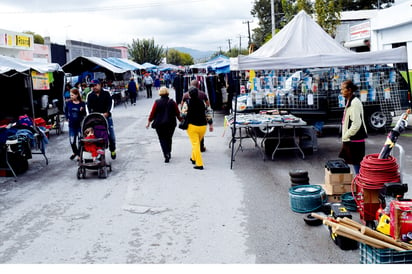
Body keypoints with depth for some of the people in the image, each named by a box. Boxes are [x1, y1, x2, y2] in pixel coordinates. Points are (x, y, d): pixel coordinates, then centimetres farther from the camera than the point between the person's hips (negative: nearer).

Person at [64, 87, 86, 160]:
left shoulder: (82, 104, -8)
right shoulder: (68, 103, -2)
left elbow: (84, 114, -4)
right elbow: (66, 111, 15)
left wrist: (82, 111, -23)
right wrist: (67, 118, 7)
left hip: (80, 125, -2)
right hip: (72, 125, 2)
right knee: (72, 141, 8)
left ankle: (79, 154, 18)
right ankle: (75, 152, 34)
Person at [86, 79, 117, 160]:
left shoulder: (106, 93, 1)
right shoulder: (90, 95, 6)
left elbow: (110, 103, -5)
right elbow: (88, 106, 1)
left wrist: (107, 113, -19)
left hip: (107, 116, -1)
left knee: (111, 135, 1)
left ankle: (112, 150, 21)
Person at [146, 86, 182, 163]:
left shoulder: (157, 102, -8)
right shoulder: (172, 102, -4)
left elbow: (152, 113, -5)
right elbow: (178, 113, 0)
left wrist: (149, 122, 7)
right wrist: (181, 121, 14)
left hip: (159, 124, -2)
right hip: (170, 124, 2)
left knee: (162, 139, 4)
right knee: (169, 139, 19)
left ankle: (166, 155, -11)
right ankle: (169, 153, 28)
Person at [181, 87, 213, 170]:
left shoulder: (187, 103, -8)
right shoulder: (202, 102, 1)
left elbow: (183, 115, -9)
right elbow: (207, 113, 4)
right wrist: (210, 124, 11)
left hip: (192, 126, -4)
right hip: (202, 126, 4)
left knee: (195, 144, -1)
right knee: (197, 143, 23)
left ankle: (199, 164, -6)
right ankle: (193, 158, 40)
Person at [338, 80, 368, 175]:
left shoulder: (355, 103, -18)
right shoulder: (350, 101, 13)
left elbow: (356, 124, -23)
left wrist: (346, 136, -15)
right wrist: (345, 136, 15)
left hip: (355, 140, -10)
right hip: (351, 139, 10)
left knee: (357, 163, -3)